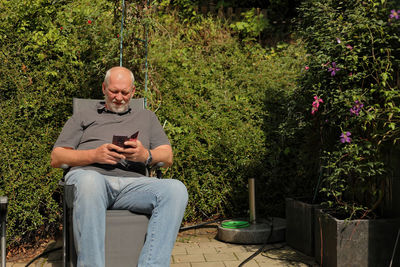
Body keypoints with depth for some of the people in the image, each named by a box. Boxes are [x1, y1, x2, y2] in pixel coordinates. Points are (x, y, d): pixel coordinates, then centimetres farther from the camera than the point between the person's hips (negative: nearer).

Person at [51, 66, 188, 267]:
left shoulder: (146, 117, 33)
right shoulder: (84, 117, 28)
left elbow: (167, 157, 22)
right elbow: (57, 158, 17)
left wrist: (146, 155, -2)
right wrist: (94, 155, -2)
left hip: (131, 181, 2)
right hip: (89, 174, -1)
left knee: (176, 189, -30)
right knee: (89, 182, -40)